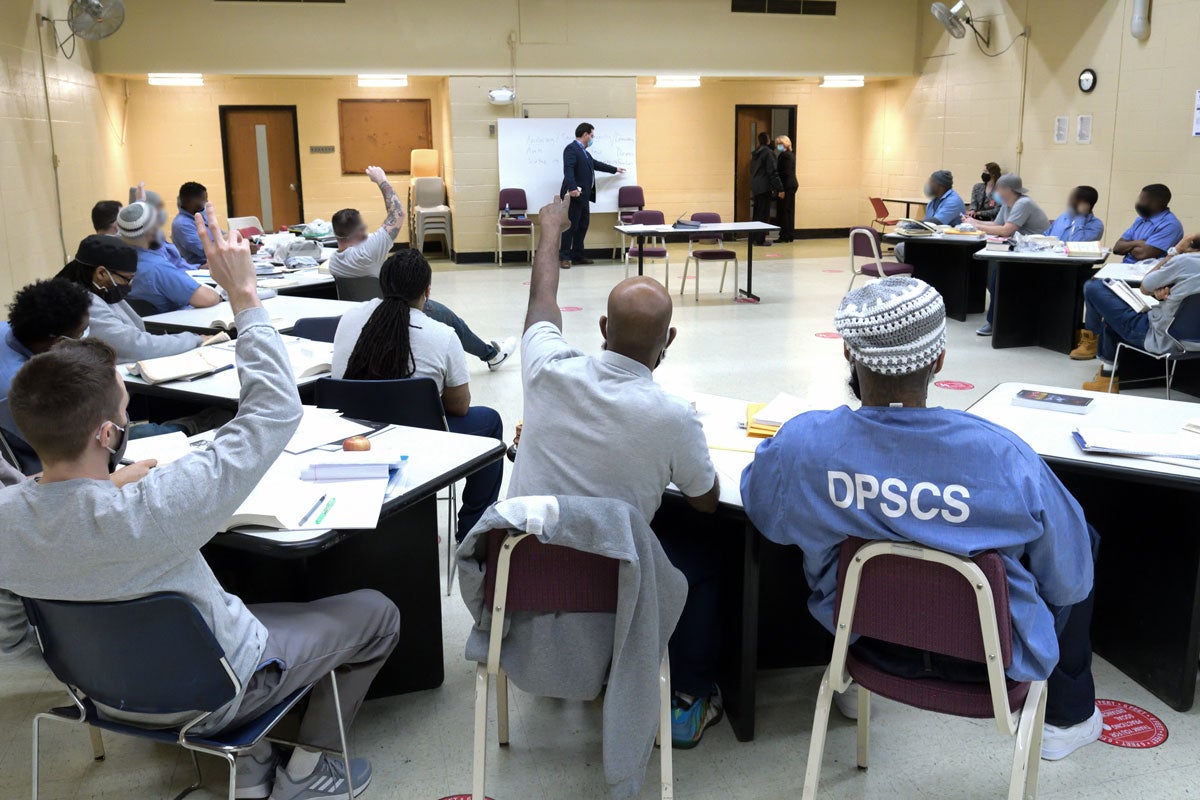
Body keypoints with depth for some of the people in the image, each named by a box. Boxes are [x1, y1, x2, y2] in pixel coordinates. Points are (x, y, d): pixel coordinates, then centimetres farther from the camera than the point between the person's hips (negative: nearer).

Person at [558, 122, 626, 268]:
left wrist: (615, 169, 46)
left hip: (583, 196, 10)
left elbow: (596, 164, 35)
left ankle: (578, 255, 17)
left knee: (582, 226, 11)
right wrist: (572, 188, -35)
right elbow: (568, 169, -23)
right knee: (570, 226, -8)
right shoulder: (571, 149, -10)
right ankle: (564, 257, -5)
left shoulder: (583, 152, 21)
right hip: (574, 195, -10)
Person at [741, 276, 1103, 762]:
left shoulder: (802, 443, -25)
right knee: (1083, 538, 23)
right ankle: (1067, 716, 40)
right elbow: (1069, 582, -15)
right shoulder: (1004, 458, -31)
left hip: (862, 635, 2)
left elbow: (757, 505, -2)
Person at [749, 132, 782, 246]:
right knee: (764, 214, -4)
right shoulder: (768, 152, -13)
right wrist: (779, 188, -14)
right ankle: (760, 239, -4)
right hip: (764, 187, -8)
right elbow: (773, 172, -16)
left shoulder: (755, 153, 13)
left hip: (755, 187, 8)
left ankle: (754, 237, 19)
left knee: (757, 212, 16)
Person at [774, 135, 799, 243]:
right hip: (792, 184, 10)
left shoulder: (784, 155, -14)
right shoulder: (791, 154, 15)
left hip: (787, 185, -10)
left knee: (783, 211, -5)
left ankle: (784, 236, -4)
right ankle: (790, 235, 17)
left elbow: (784, 173, -20)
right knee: (789, 211, 13)